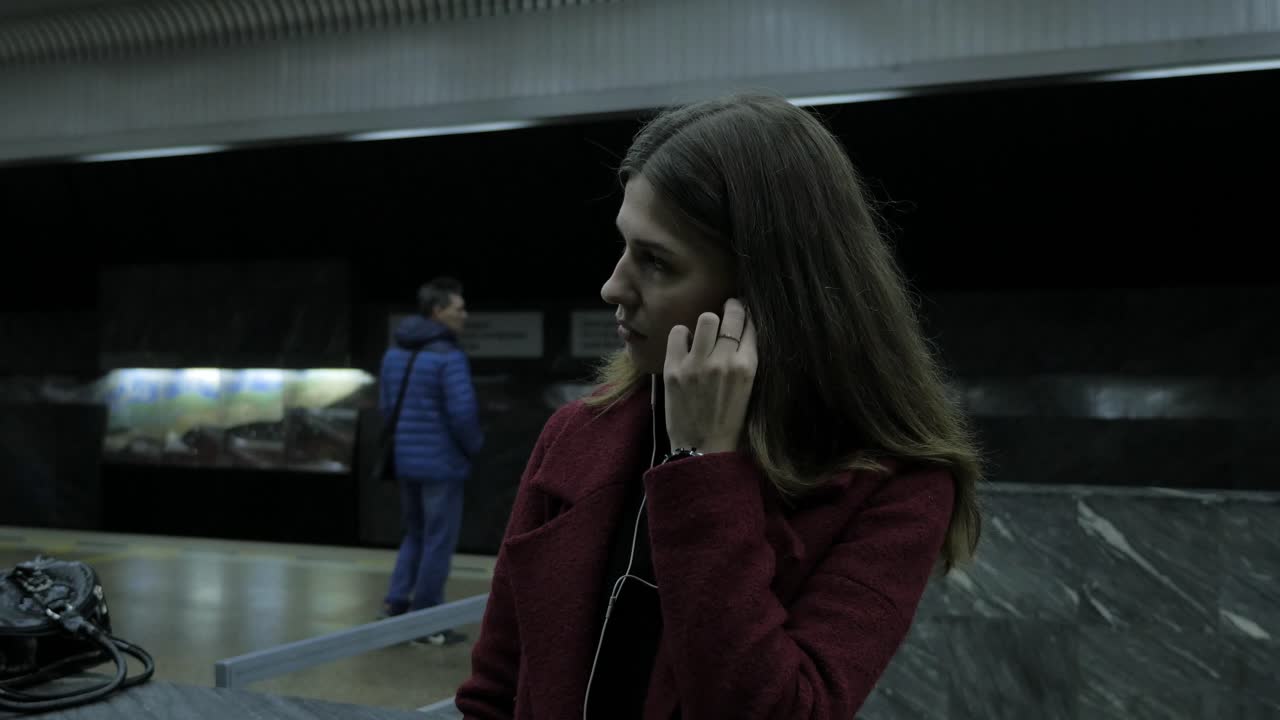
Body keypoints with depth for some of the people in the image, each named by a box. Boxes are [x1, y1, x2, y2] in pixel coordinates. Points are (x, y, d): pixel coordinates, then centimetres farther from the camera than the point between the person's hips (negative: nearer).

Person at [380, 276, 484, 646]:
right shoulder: (449, 357, -17)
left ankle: (397, 604, 16)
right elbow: (463, 412, -23)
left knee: (416, 535, 22)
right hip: (441, 463, -7)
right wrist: (474, 446, -4)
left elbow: (386, 407, 13)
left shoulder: (394, 353, 8)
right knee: (439, 541, 4)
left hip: (405, 460, 8)